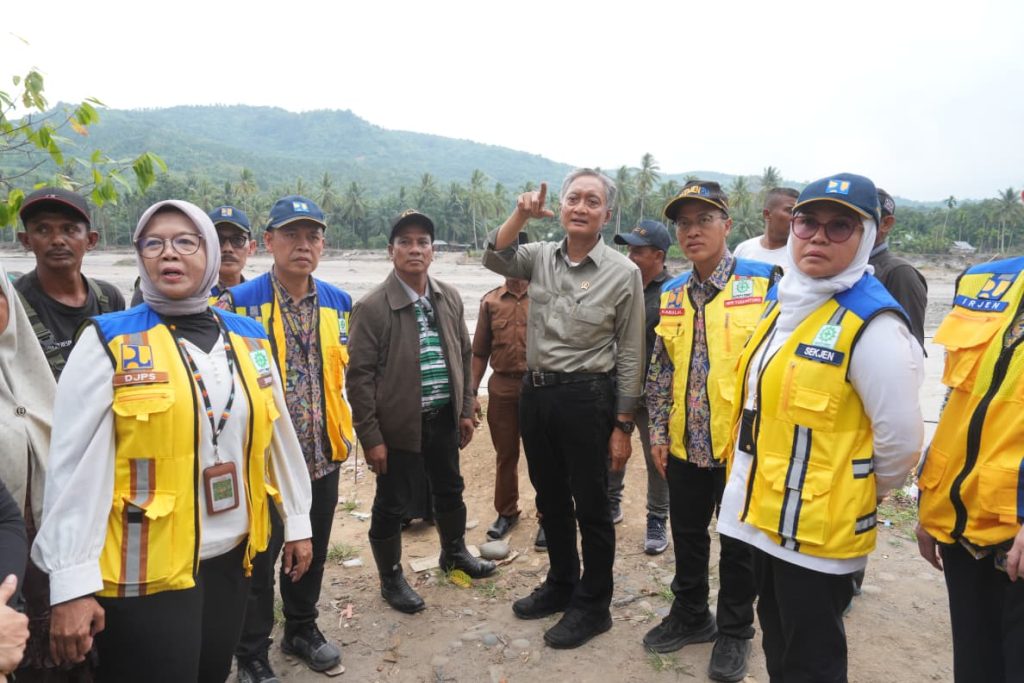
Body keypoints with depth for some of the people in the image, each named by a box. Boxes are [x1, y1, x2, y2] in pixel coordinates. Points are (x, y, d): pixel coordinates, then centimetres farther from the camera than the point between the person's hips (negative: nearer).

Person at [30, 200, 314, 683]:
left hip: (230, 558, 5)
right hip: (147, 570, -4)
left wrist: (297, 521, 13)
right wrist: (72, 583, -13)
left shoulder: (248, 338, 4)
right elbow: (75, 466, -11)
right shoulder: (108, 341, -8)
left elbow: (278, 436, 10)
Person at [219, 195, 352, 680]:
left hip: (322, 454, 4)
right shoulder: (239, 303, -10)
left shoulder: (339, 303, 4)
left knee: (312, 550, 19)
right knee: (257, 557, 10)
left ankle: (302, 629, 41)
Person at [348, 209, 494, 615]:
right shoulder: (372, 306, -14)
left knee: (450, 490, 22)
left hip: (444, 417, 6)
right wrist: (371, 438, -15)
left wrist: (466, 409, 9)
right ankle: (391, 579, 31)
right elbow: (360, 376, -14)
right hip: (398, 423, -5)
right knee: (391, 503, 9)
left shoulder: (450, 297, 3)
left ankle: (454, 553, 47)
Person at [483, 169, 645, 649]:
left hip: (585, 398, -5)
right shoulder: (541, 257, 5)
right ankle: (561, 584, 39)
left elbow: (630, 355, -7)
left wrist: (623, 426, -8)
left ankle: (593, 605, 27)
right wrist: (521, 215, -19)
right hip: (535, 393, 5)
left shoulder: (623, 273, -8)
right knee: (550, 499, 19)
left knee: (591, 506, 8)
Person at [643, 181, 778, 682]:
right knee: (687, 534, 18)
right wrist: (658, 433, 7)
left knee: (740, 542, 12)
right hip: (685, 443, 5)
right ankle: (690, 615, 39)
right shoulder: (671, 296, 7)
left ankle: (734, 631, 32)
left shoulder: (764, 282, -9)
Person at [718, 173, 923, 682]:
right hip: (764, 513, 7)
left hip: (820, 527, -7)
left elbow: (900, 437, -16)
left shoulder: (872, 323, -19)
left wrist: (857, 493, -1)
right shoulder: (782, 300, 5)